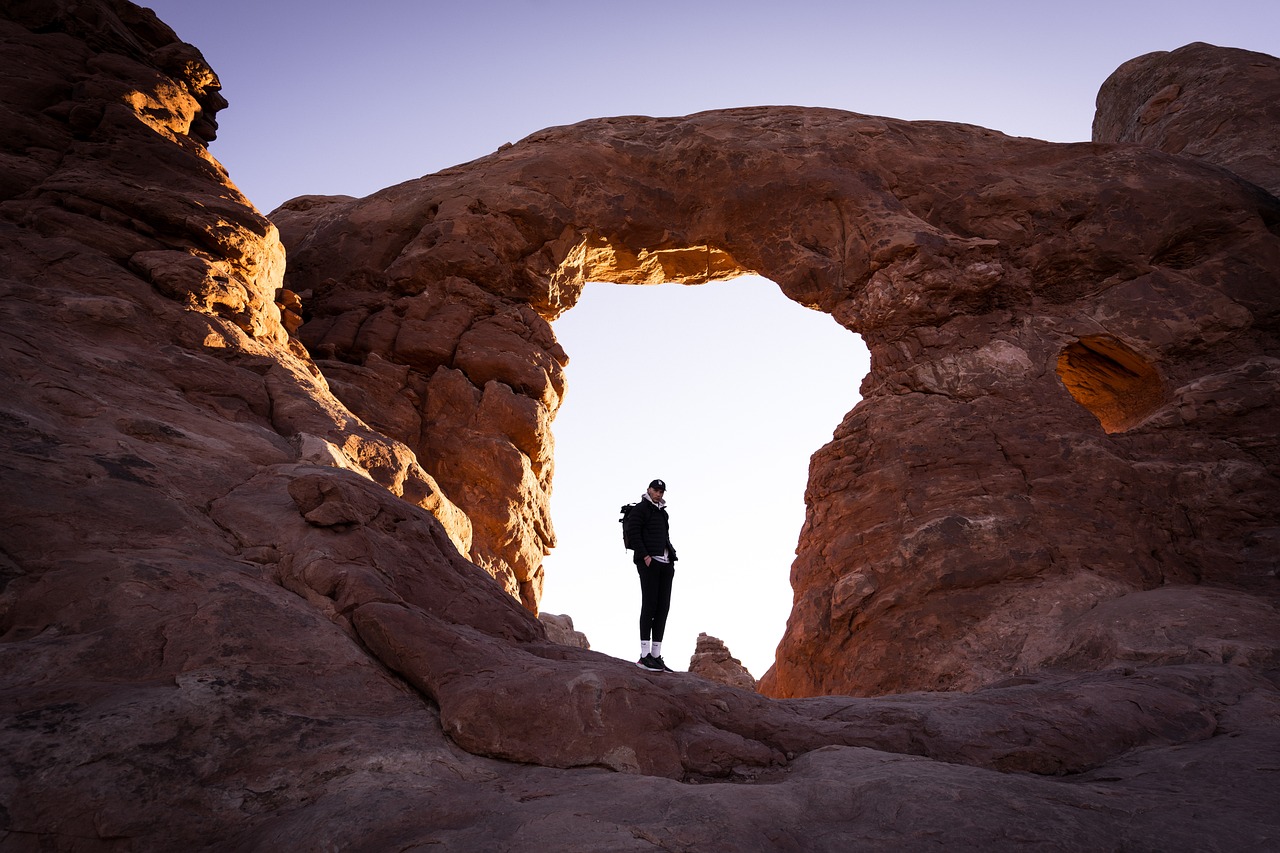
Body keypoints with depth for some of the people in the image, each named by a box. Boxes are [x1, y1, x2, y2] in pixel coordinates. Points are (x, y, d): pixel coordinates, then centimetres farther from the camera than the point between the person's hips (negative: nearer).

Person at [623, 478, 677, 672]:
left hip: (665, 564, 8)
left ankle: (656, 655, 5)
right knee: (649, 606, -11)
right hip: (649, 562, -8)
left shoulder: (663, 513, 24)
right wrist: (644, 556, -17)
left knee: (663, 608, 3)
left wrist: (672, 558, 11)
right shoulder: (640, 509, 1)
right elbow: (632, 532, -11)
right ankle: (645, 655, -10)